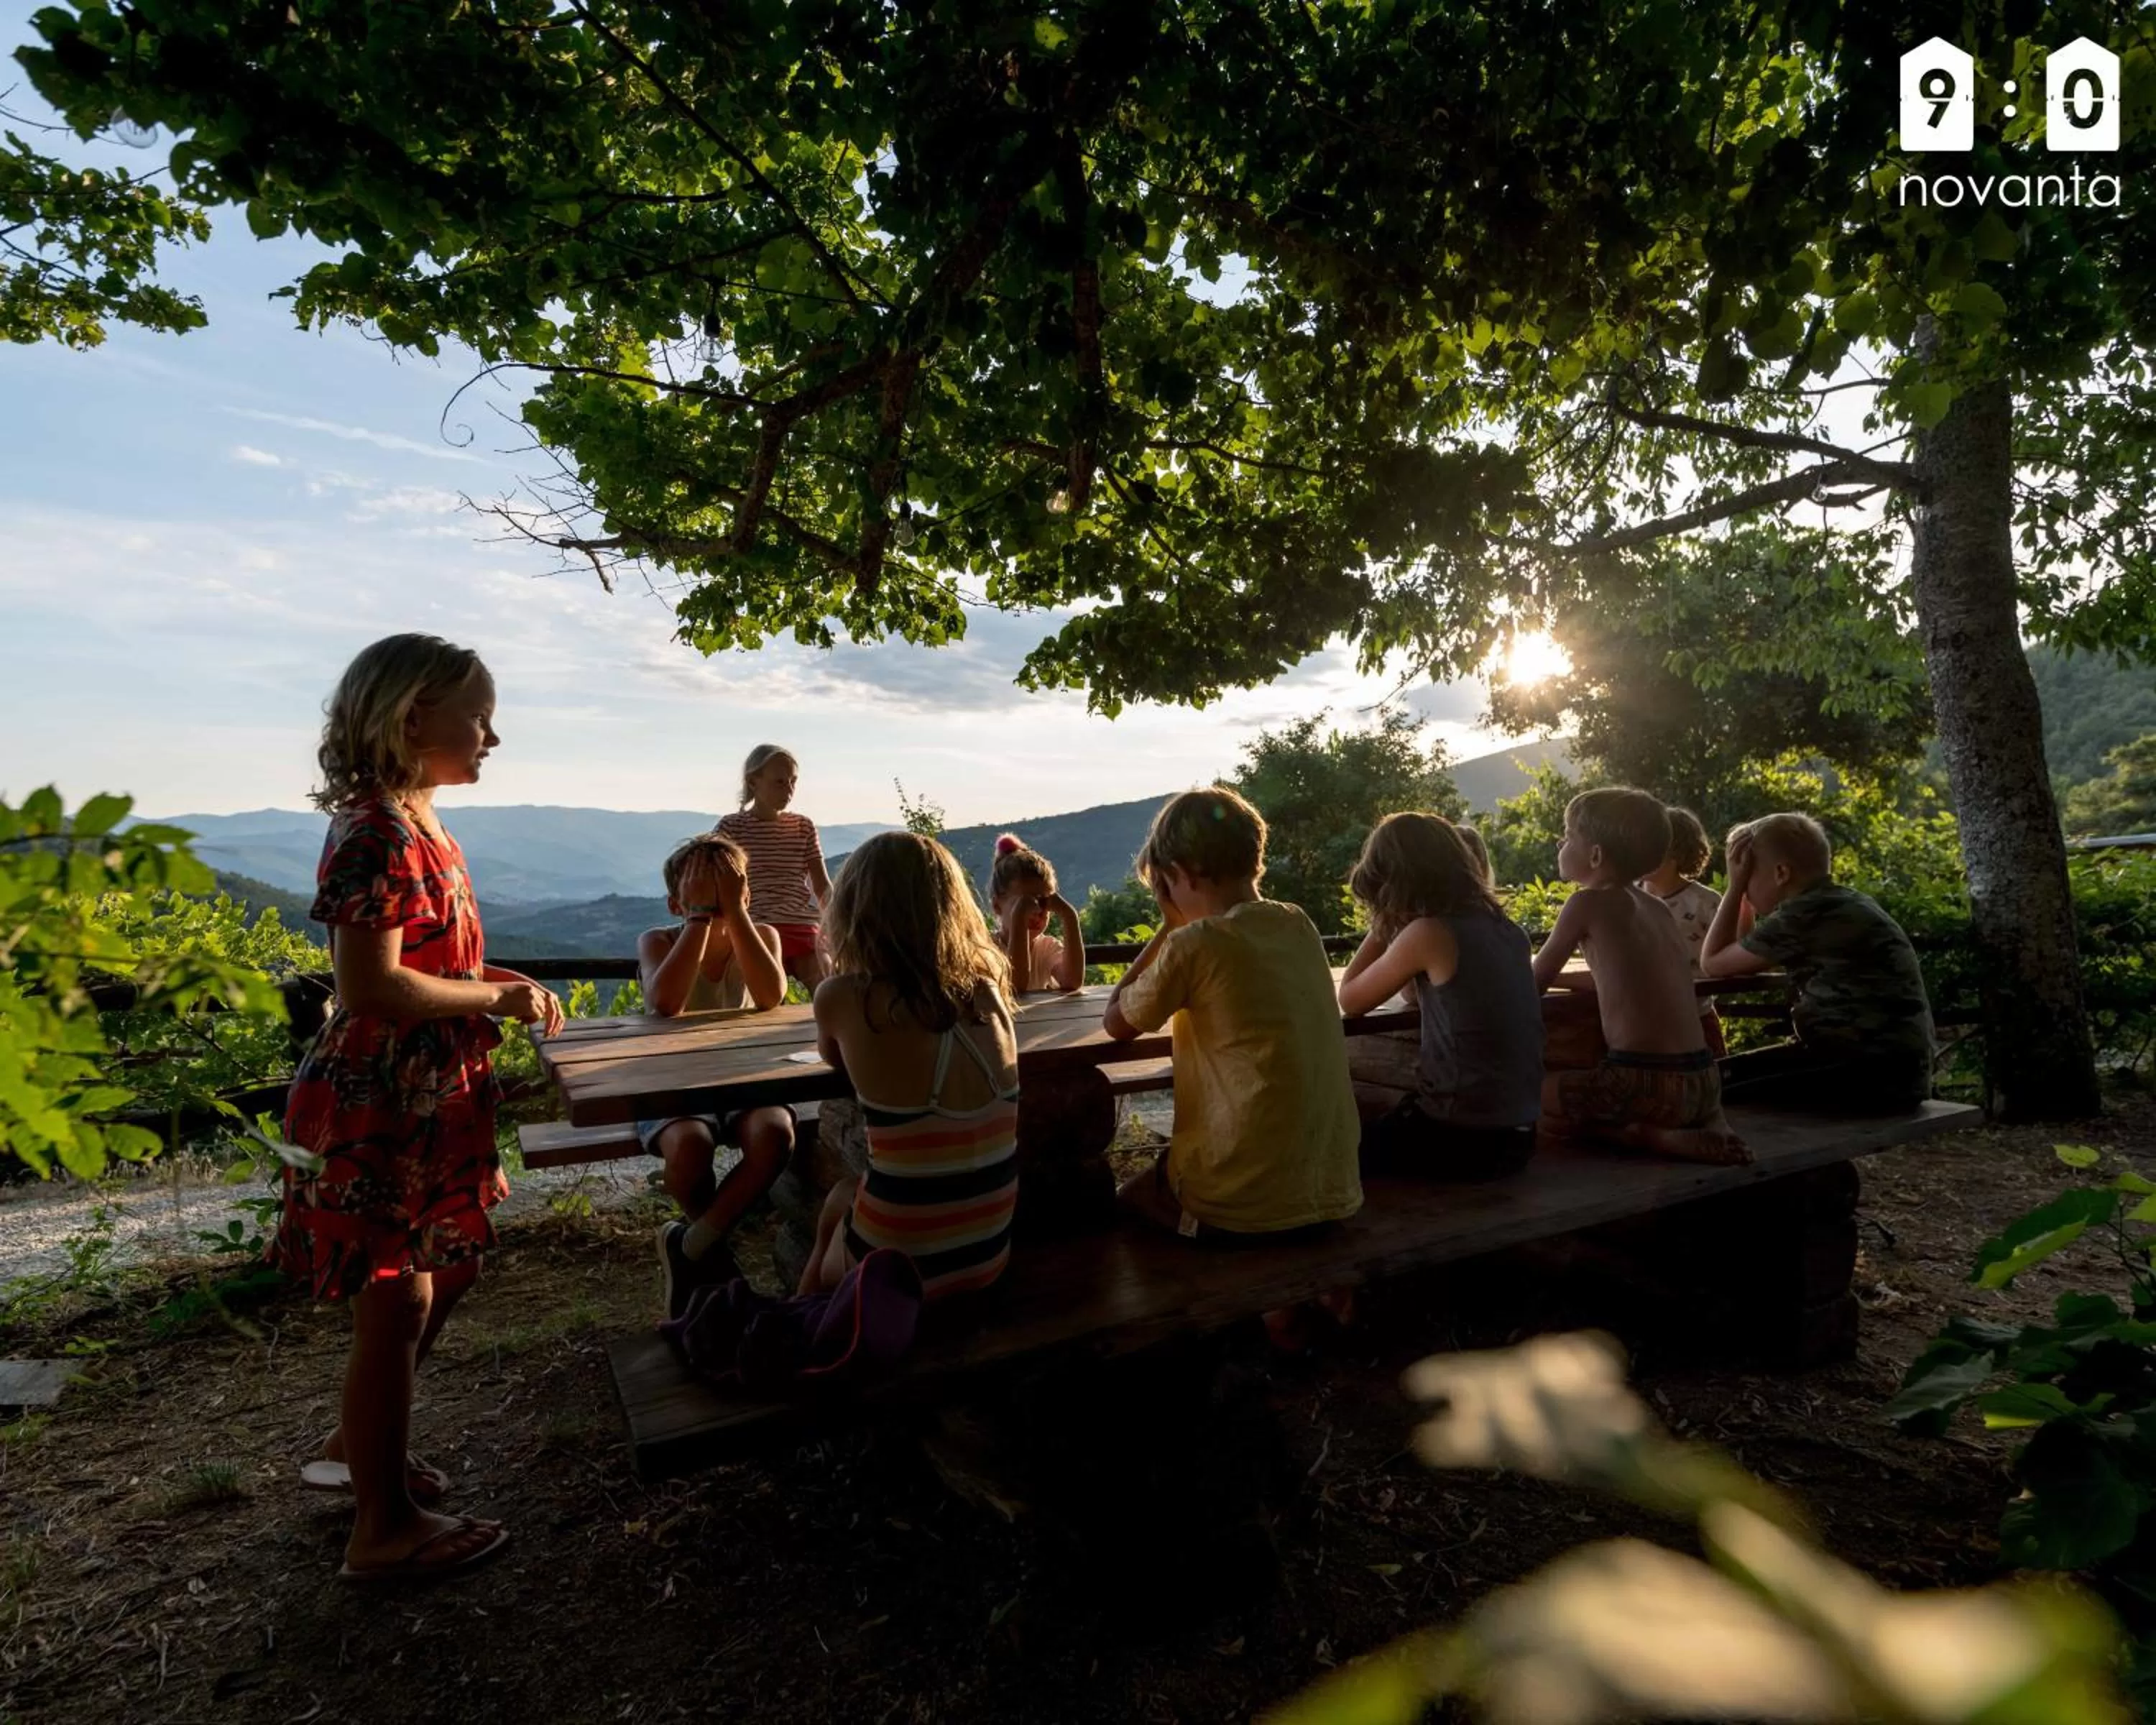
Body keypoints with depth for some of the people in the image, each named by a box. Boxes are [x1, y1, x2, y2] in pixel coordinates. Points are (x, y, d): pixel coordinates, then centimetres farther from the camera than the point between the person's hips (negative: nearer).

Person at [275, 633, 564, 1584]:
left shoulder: (418, 827, 11)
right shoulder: (378, 835, -21)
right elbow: (372, 988, -27)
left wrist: (502, 985, 8)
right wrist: (495, 997, -16)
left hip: (432, 1100, 10)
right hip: (381, 1103, -10)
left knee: (441, 1278, 21)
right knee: (397, 1302, 2)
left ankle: (355, 1449, 41)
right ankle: (384, 1527, 19)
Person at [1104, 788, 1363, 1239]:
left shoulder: (1195, 944, -17)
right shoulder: (1300, 927, 3)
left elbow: (1117, 1023, -1)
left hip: (1239, 1205, -6)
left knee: (1124, 1201, 26)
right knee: (1153, 1181, 34)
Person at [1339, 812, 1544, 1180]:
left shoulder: (1430, 934, -16)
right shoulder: (1505, 929, 7)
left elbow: (1350, 1000, -3)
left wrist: (1385, 923, 3)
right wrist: (1393, 928, 13)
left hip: (1462, 1138, -8)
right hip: (1515, 1135, 8)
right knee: (1364, 1098, 25)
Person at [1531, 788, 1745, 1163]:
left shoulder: (1588, 902, -7)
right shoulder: (1655, 908, 15)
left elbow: (1534, 984, 2)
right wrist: (1551, 974, 34)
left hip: (1647, 1082, -8)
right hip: (1703, 1081, 8)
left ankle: (1650, 1137, -7)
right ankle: (1709, 1124, 12)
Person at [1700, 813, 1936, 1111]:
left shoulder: (1803, 914, -15)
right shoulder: (1837, 903, 15)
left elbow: (1713, 962, -3)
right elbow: (1741, 962, 20)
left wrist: (1736, 885, 2)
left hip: (1876, 1073, -10)